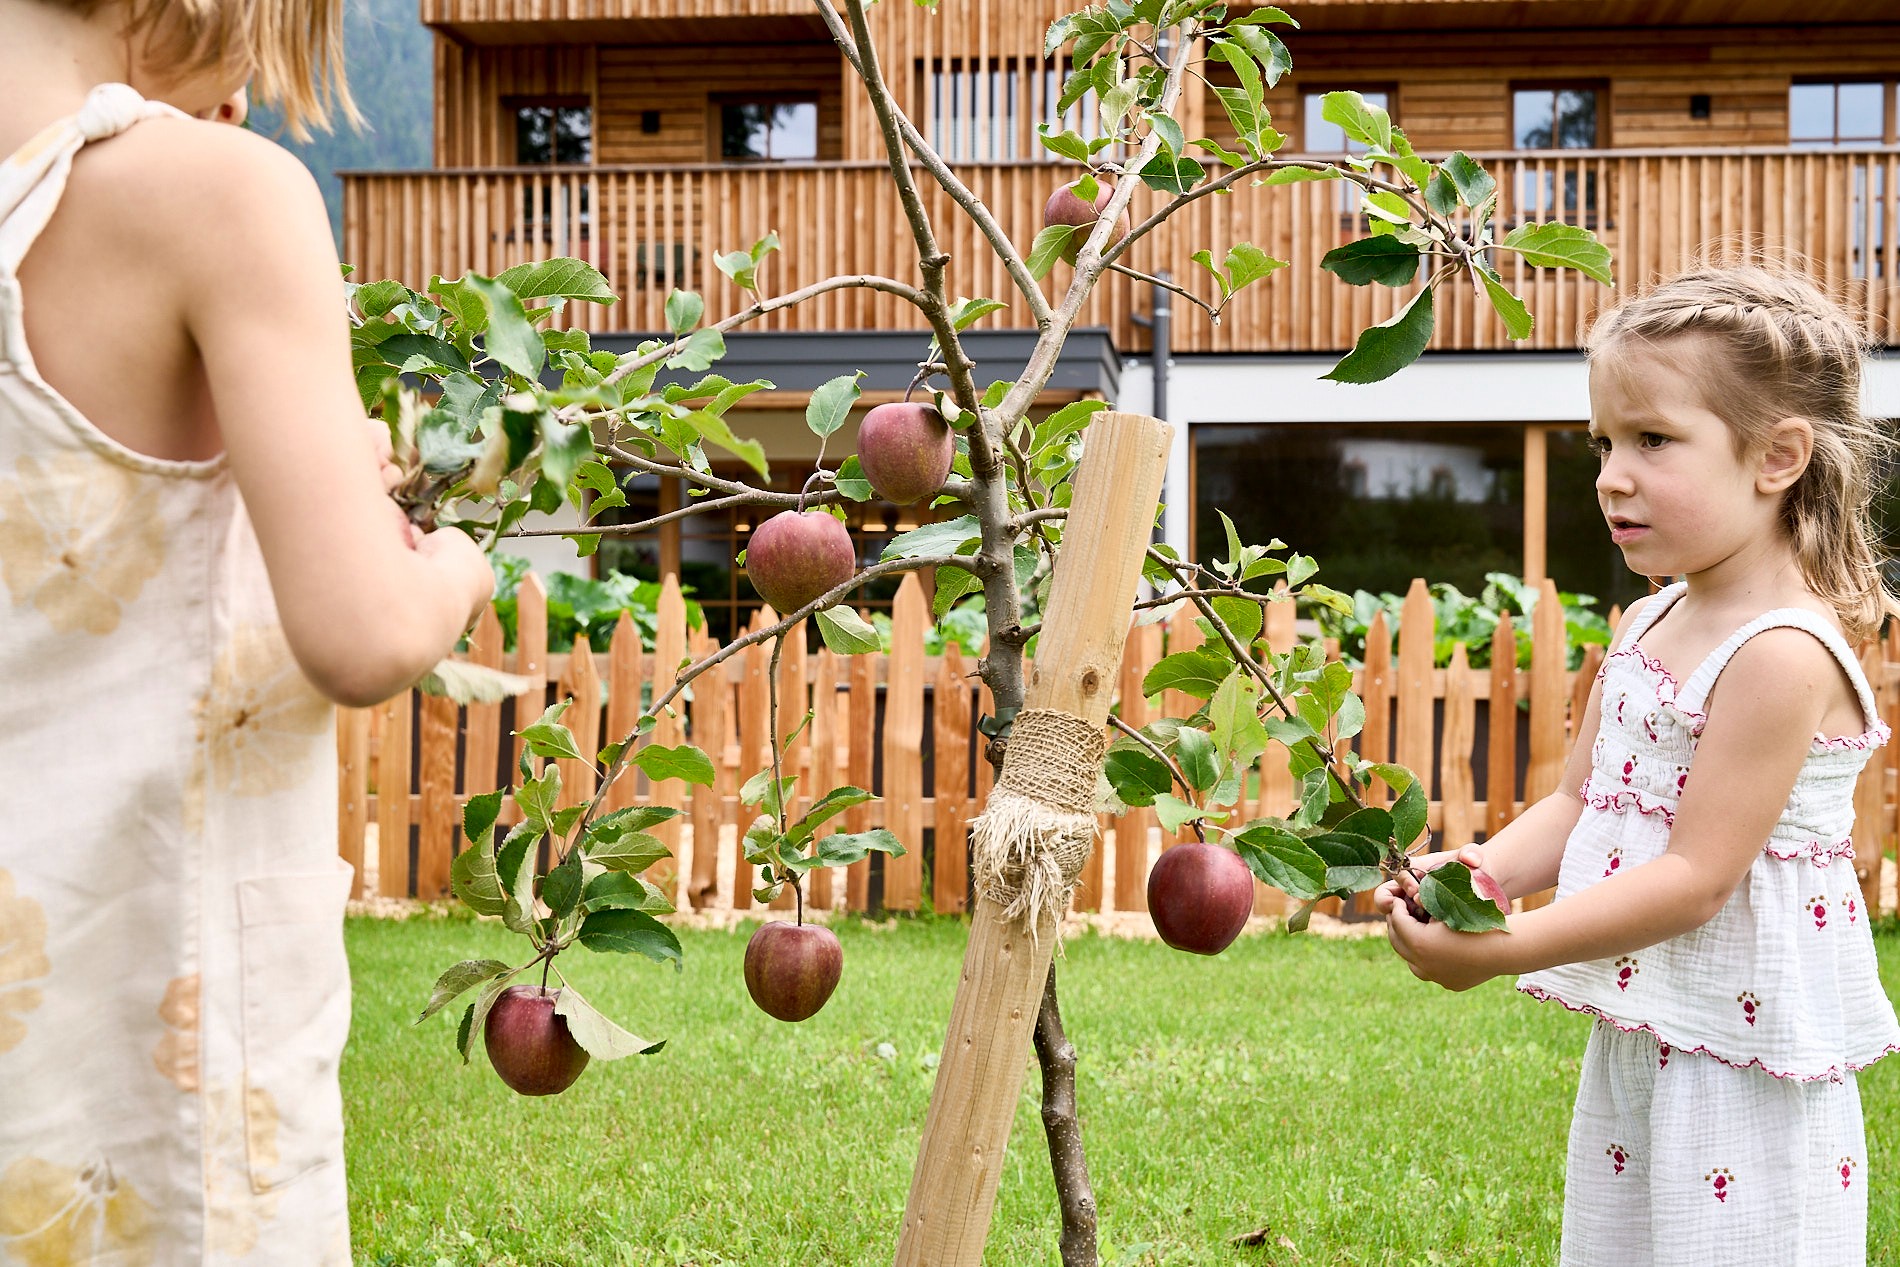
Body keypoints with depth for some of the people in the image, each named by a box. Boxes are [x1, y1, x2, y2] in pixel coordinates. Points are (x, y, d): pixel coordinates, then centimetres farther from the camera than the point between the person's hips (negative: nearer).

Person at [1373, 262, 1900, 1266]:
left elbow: (1697, 875, -24)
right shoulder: (1645, 626, 6)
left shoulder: (1783, 653, -21)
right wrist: (1479, 869, -10)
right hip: (1633, 1040, 9)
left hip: (1741, 1066, -8)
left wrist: (1502, 950, -26)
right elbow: (1579, 801, 11)